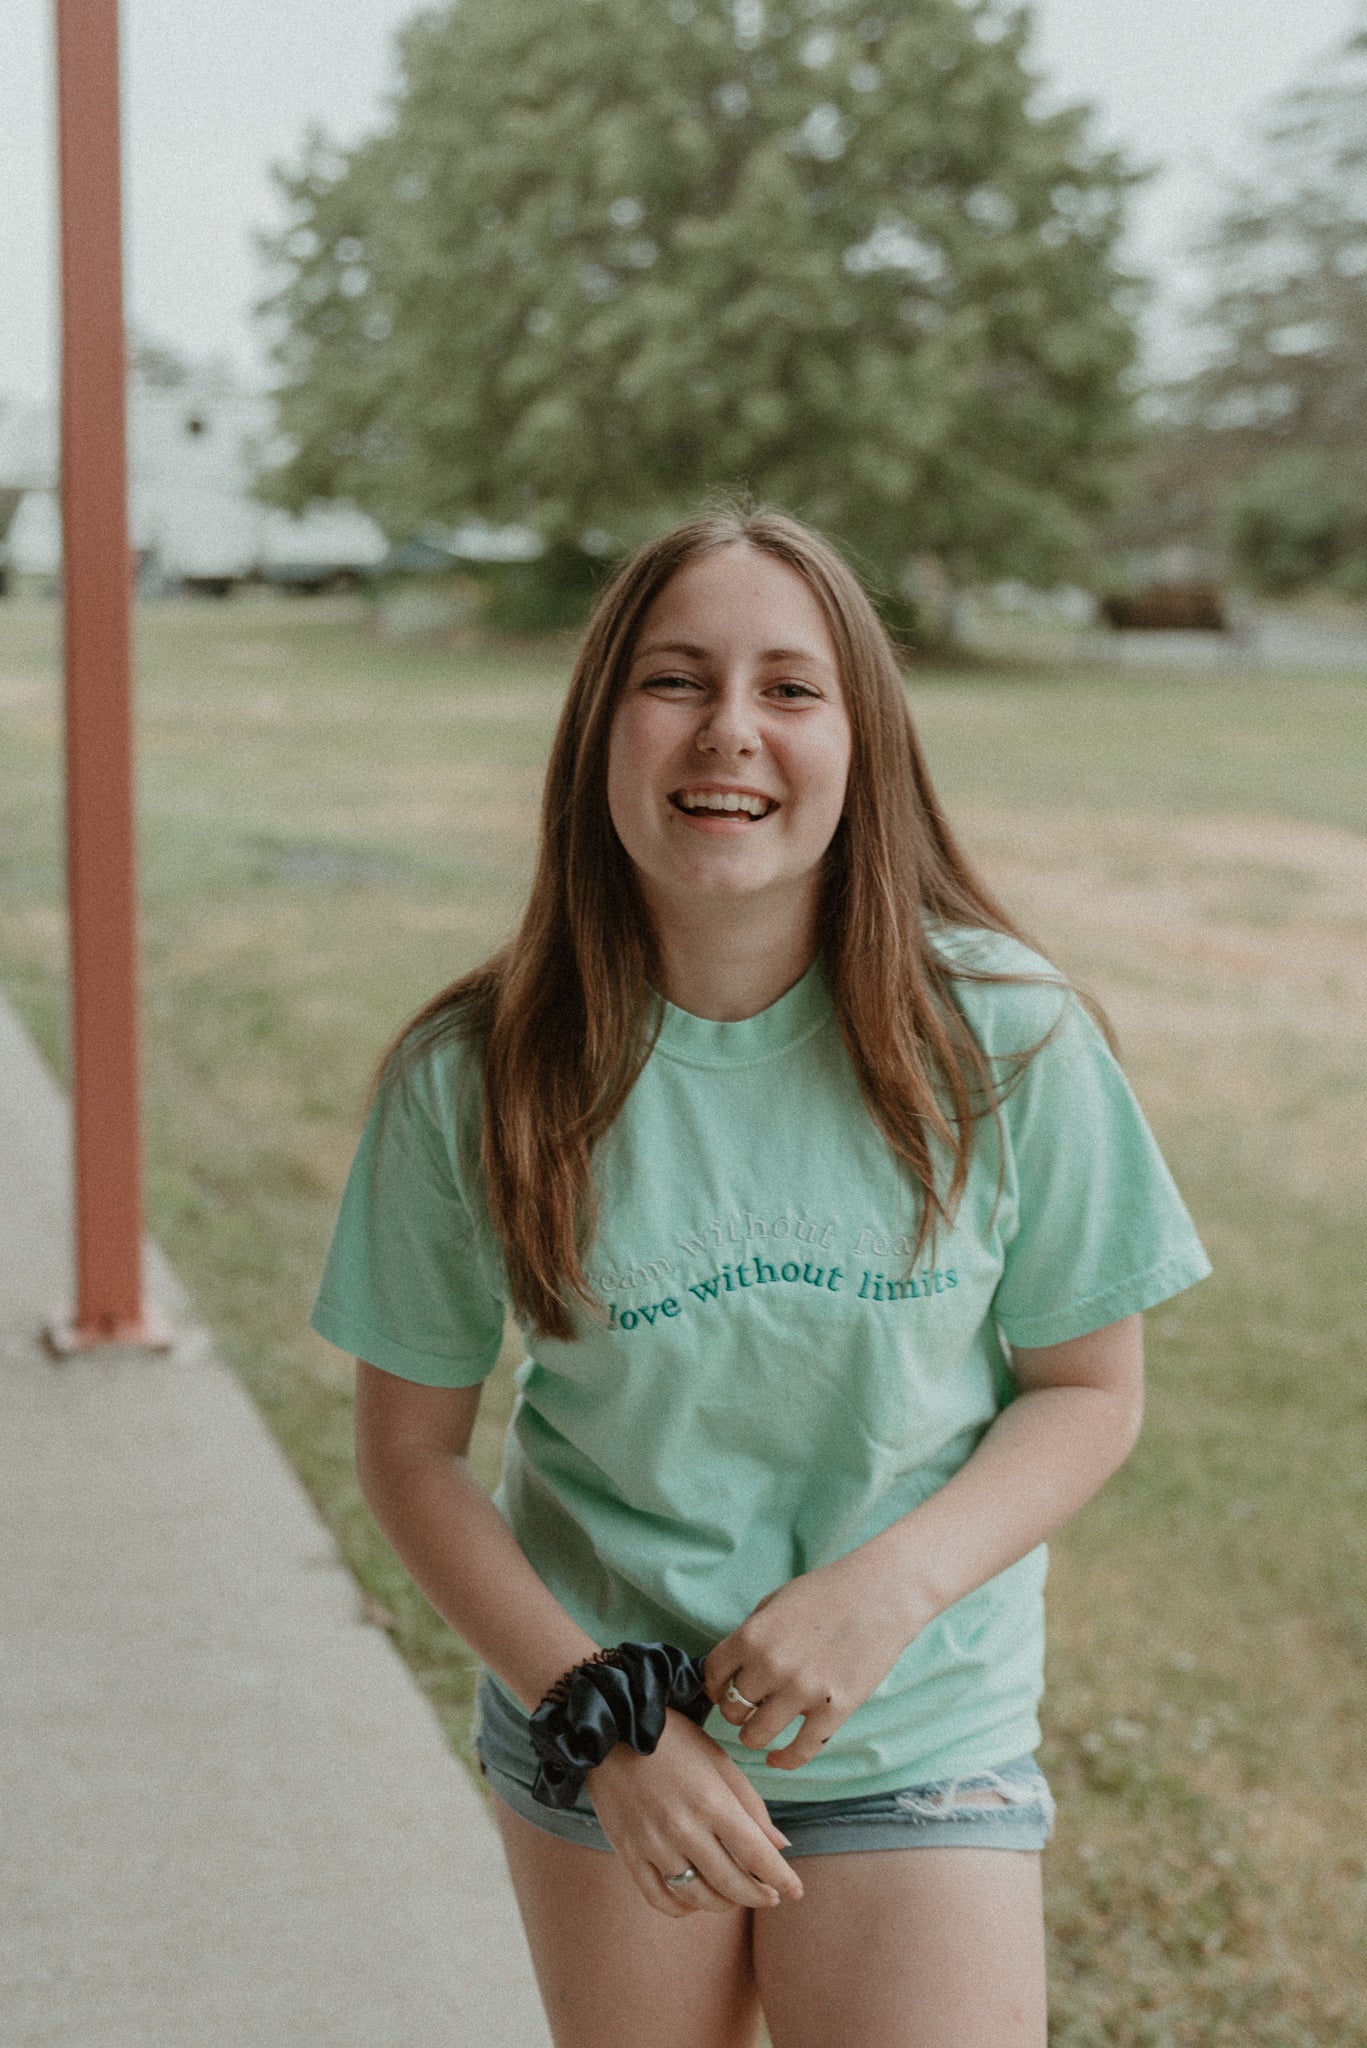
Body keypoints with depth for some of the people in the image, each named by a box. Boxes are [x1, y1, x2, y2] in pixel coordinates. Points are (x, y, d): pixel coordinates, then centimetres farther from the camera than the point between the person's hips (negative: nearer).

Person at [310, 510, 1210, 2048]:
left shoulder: (1004, 1044, -14)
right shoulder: (470, 1081, -13)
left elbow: (1090, 1391, -3)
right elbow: (409, 1452, -3)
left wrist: (891, 1584, -19)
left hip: (921, 1750, 0)